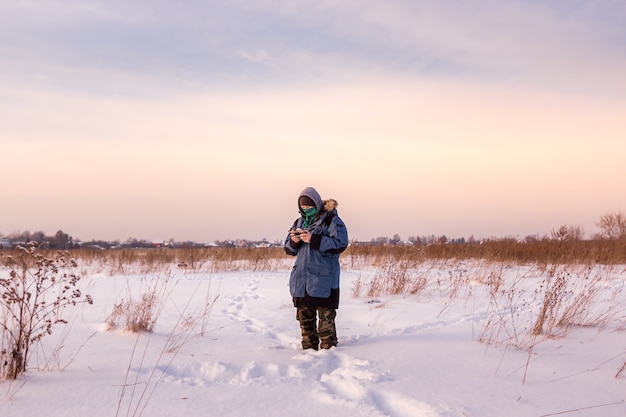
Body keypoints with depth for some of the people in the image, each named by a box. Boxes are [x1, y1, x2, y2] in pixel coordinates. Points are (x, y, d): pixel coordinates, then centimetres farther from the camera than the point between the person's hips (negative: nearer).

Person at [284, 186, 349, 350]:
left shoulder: (331, 220, -4)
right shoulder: (299, 222, 14)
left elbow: (340, 244, -16)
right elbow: (288, 249, 18)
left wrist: (314, 240, -21)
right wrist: (294, 242, -7)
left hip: (323, 279, -6)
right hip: (301, 279, 6)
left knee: (326, 317, -3)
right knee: (305, 317, 11)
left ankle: (328, 349, 7)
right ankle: (309, 348, 22)